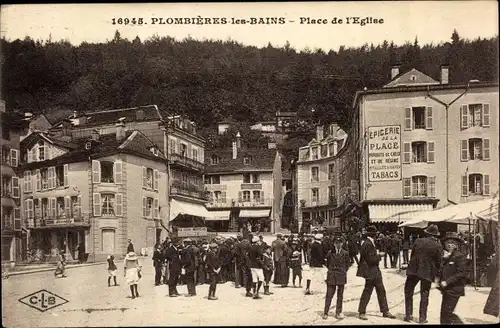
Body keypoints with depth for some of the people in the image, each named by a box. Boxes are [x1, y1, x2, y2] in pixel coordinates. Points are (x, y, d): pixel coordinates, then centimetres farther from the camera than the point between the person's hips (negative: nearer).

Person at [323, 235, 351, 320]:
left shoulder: (345, 253, 0)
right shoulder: (330, 252, -1)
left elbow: (348, 264, 10)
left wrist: (343, 271, 4)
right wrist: (331, 270, 7)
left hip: (341, 276, 1)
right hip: (331, 276, -1)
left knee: (340, 295, 8)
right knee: (329, 295, 0)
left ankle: (338, 312, 17)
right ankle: (325, 312, 6)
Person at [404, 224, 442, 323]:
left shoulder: (418, 241, -2)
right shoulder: (438, 246, -6)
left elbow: (412, 254, 4)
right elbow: (439, 262, -3)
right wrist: (437, 273, 11)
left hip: (413, 270, 1)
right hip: (428, 272, -1)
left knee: (408, 292, 14)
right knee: (424, 295, 10)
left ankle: (408, 314, 12)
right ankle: (422, 317, 10)